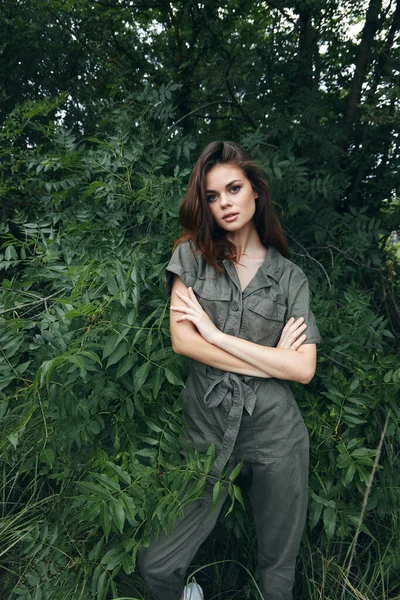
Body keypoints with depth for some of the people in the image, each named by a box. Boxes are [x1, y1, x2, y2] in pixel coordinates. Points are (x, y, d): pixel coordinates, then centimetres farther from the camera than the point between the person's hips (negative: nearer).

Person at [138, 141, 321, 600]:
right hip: (208, 425, 0)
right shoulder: (193, 255, 1)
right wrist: (270, 359, -10)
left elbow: (303, 368, -9)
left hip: (276, 430, 1)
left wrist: (214, 331, -13)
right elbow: (182, 341, -10)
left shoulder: (290, 277, 2)